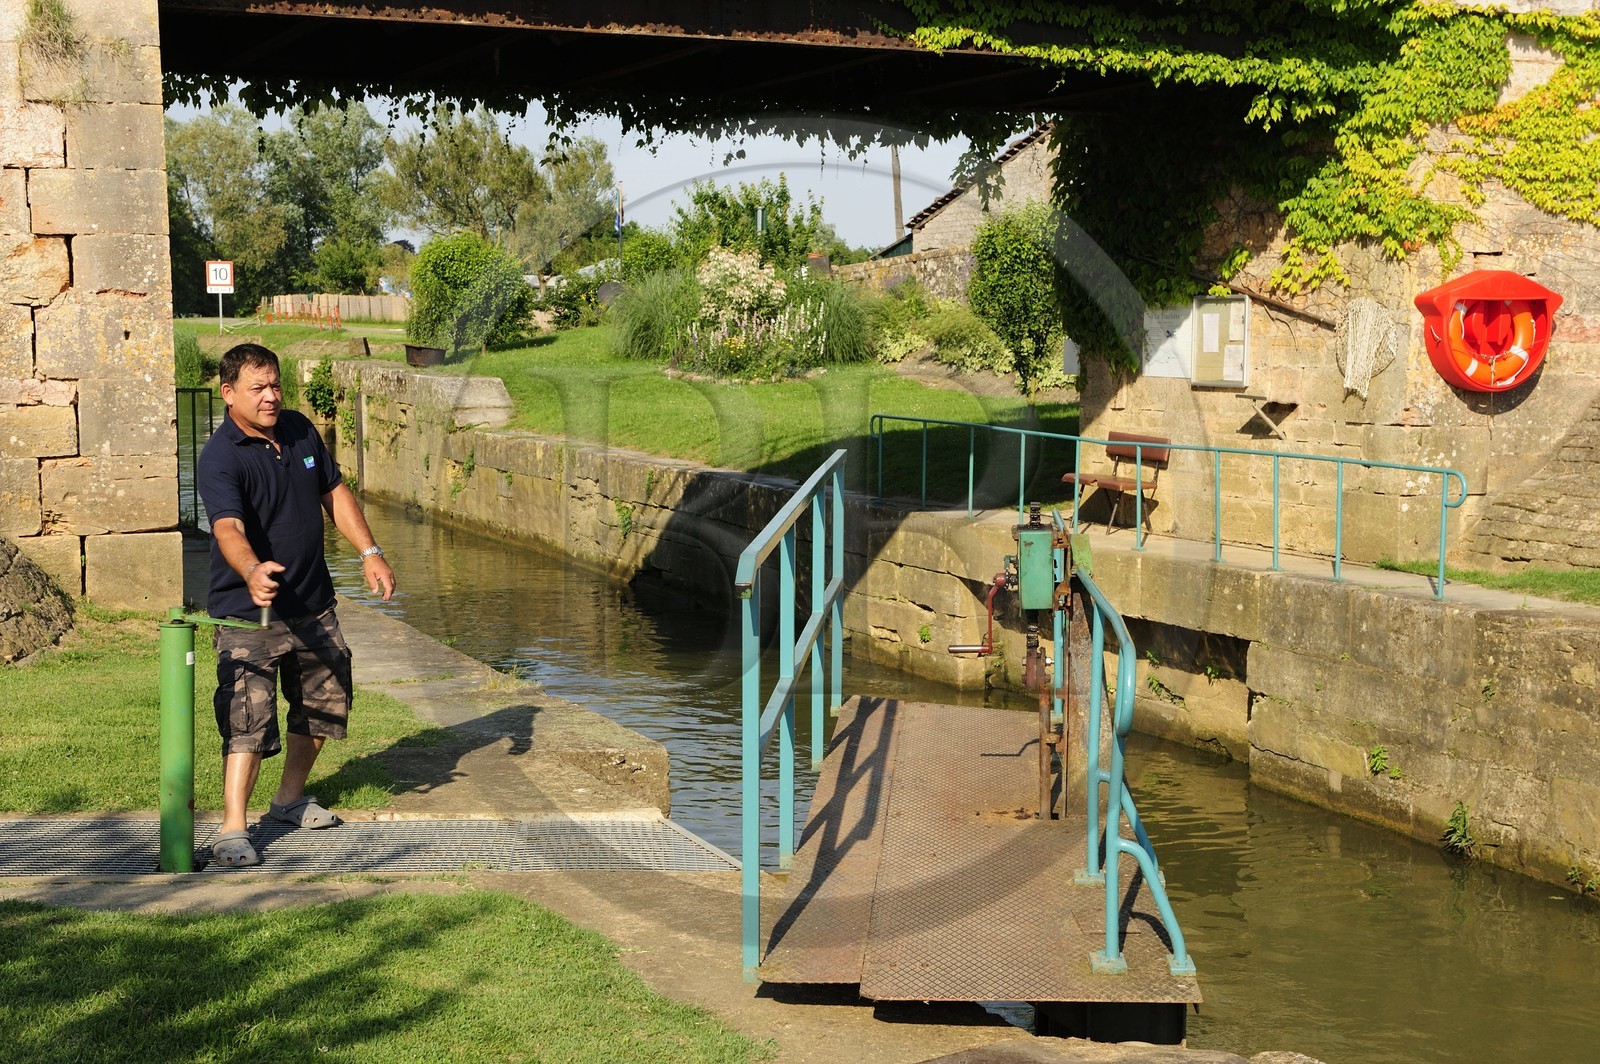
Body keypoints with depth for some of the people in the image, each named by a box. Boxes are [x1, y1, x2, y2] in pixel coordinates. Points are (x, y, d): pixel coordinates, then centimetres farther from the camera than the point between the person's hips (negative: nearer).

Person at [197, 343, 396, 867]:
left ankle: (290, 797, 37)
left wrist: (370, 553, 9)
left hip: (313, 604, 7)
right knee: (248, 718, -16)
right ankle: (232, 830, -14)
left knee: (326, 701, 18)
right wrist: (252, 572, -55)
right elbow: (228, 528, -35)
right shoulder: (220, 458, -20)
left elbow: (334, 492, 16)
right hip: (249, 610, -7)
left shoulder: (300, 430, 3)